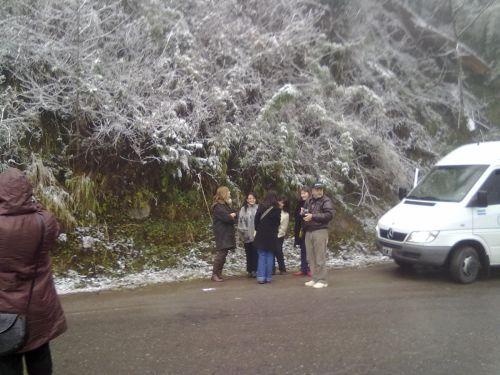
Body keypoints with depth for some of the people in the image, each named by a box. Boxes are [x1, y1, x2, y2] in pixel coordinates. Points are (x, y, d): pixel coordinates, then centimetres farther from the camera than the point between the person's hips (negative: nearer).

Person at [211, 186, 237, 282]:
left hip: (227, 234, 9)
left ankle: (219, 273, 14)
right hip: (222, 235, -9)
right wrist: (232, 216, -1)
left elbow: (234, 215, 15)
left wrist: (231, 216, -7)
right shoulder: (218, 207, -12)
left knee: (223, 254, 9)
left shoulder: (226, 205, 19)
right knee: (221, 253, -10)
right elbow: (226, 218, -21)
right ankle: (214, 274, -4)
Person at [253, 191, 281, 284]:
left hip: (261, 235, 1)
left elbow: (256, 220, -1)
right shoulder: (276, 210, -7)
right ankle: (268, 277, 6)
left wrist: (258, 229, 11)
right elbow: (278, 222, 0)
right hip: (272, 236, -1)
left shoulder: (261, 207, -3)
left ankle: (261, 277, -2)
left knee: (261, 256, 4)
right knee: (270, 256, 6)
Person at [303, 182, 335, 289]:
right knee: (311, 258, 9)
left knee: (320, 258, -7)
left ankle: (322, 280, 0)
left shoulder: (326, 201, -4)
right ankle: (315, 279, 19)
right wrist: (303, 212, 8)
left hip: (320, 231, -7)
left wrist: (313, 216, -18)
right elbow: (304, 213, 33)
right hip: (308, 232, 7)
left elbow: (329, 215, -17)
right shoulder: (309, 202, 18)